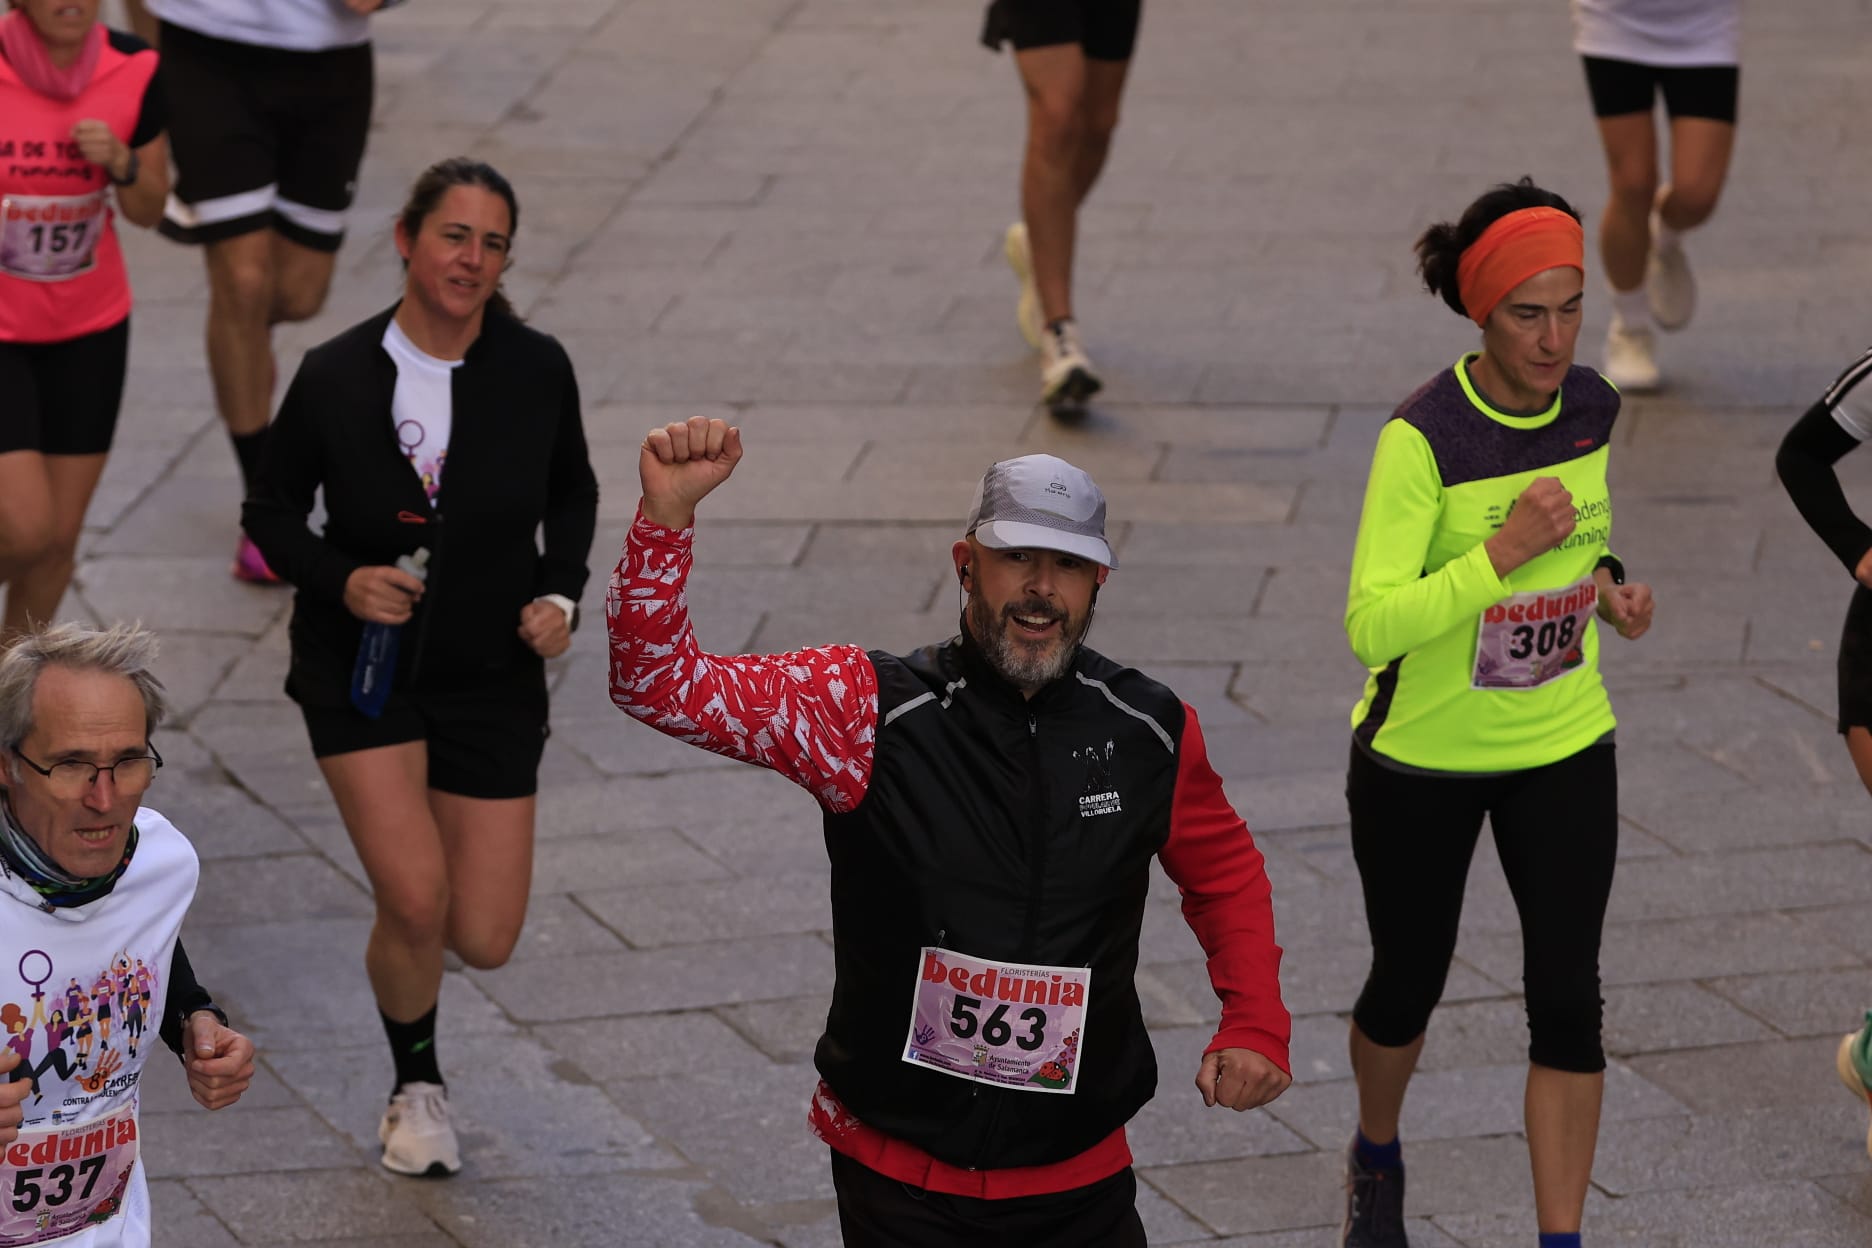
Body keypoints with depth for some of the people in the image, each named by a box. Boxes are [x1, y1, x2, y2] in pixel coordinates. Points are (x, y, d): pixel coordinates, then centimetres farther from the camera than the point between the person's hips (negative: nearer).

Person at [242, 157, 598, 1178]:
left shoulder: (537, 371, -8)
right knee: (417, 900, -17)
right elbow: (272, 511, 0)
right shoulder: (336, 377, -12)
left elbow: (572, 493, 10)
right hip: (360, 663, -2)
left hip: (492, 674, 2)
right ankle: (416, 1084, 14)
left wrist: (559, 593, -6)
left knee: (485, 939, 0)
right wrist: (340, 579, -18)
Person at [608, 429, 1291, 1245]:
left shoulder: (1151, 731, -2)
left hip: (1080, 1180, 2)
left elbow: (1224, 871, 16)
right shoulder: (867, 708, -10)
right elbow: (664, 687, -17)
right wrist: (668, 513, -30)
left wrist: (1255, 1022, 3)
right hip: (900, 1181, -2)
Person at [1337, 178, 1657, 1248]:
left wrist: (1605, 586, -6)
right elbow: (1372, 625, -27)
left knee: (1568, 1000, -1)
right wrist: (1503, 553, -35)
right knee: (1409, 984, 14)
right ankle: (1378, 1158, 45)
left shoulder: (1593, 407, -5)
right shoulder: (1424, 437, -23)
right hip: (1422, 759, -4)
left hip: (1565, 750, 4)